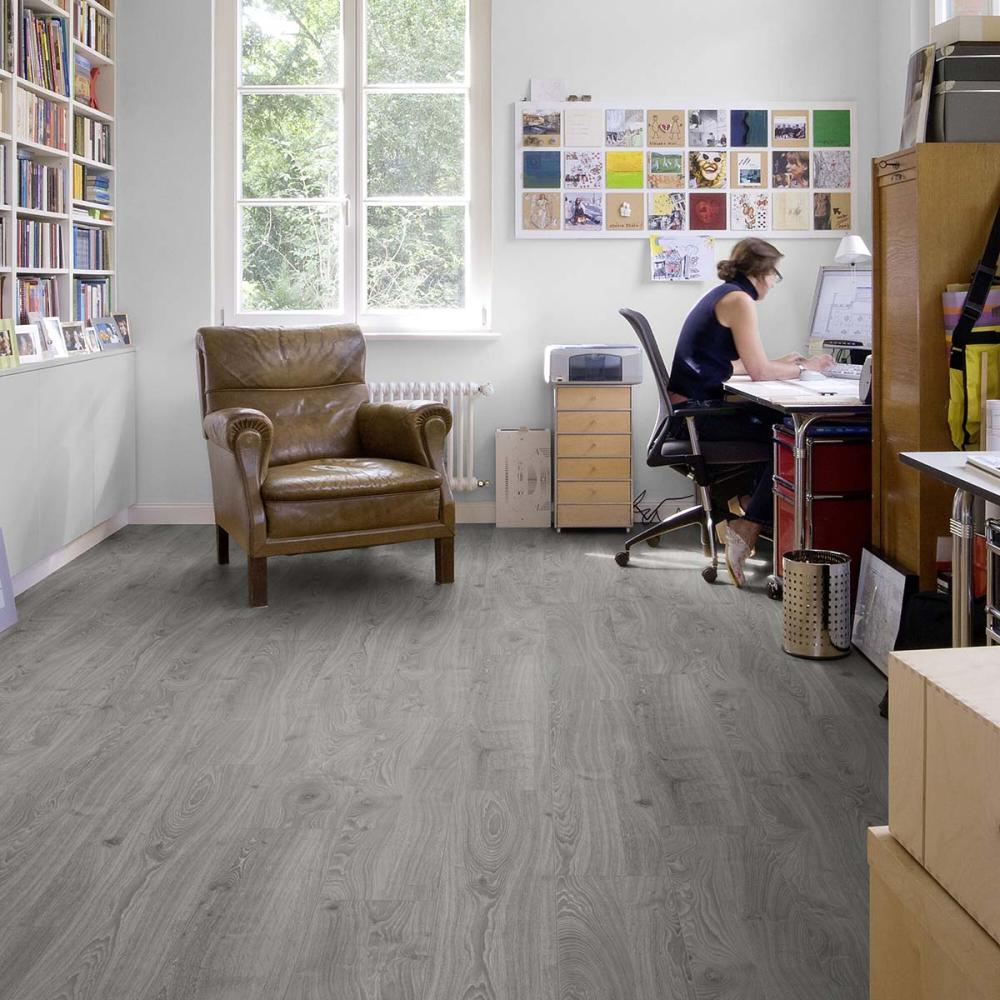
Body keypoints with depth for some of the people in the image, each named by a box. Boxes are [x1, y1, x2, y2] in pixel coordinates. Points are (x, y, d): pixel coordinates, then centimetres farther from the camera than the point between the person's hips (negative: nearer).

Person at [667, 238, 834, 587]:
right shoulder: (739, 300, -11)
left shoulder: (721, 295, 19)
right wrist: (803, 368, 1)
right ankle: (747, 530, -9)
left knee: (772, 420, 22)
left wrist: (781, 364, 26)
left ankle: (749, 503, 25)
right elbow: (758, 371, -14)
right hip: (697, 416, -10)